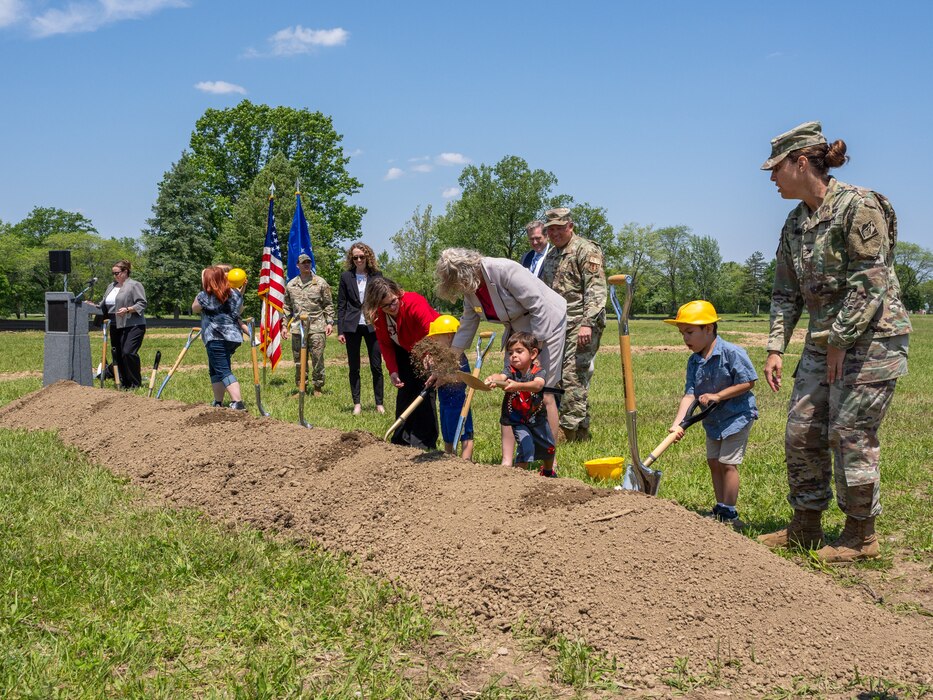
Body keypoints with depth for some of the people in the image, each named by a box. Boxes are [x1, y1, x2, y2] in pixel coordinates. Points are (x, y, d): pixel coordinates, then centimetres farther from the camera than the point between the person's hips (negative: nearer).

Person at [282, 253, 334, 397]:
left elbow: (328, 304, 3)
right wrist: (284, 325, 11)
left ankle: (318, 388, 9)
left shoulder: (321, 282, 3)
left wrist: (329, 322, -5)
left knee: (317, 359, -2)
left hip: (317, 327, -3)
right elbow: (287, 307, 16)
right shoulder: (291, 285, 11)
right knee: (299, 361, 7)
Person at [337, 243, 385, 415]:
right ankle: (357, 404, 13)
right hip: (352, 326, 0)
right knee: (354, 367, 5)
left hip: (372, 325, 0)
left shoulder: (376, 276, 4)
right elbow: (341, 305, 5)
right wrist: (340, 330, -1)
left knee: (376, 367, 1)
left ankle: (379, 404, 10)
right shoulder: (346, 277, 4)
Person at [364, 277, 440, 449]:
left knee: (425, 391, -15)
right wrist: (392, 370, -14)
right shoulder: (378, 315, -17)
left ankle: (424, 444, -11)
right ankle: (401, 441, 15)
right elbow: (385, 343, -3)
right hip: (406, 351, 6)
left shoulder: (415, 304, -36)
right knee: (405, 391, 5)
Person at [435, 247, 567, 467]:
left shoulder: (505, 270, -28)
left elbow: (539, 307, -25)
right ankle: (506, 461, 3)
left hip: (545, 324, -8)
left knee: (543, 394, -8)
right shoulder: (470, 287, -3)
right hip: (518, 330, 8)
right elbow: (466, 327, 9)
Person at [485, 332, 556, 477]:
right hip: (516, 420, -2)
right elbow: (502, 377, -38)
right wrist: (492, 379, -64)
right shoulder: (512, 371, -15)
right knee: (526, 446, -23)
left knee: (549, 449, 18)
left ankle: (547, 472, 48)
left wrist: (516, 385, -58)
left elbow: (538, 385, -39)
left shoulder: (538, 371, -16)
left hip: (537, 418, 2)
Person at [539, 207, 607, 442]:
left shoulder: (585, 250, -6)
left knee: (573, 378, -13)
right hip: (558, 328, 9)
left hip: (581, 327, -9)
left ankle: (570, 433, -12)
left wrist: (587, 323, -24)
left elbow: (596, 290, -15)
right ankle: (581, 434, 15)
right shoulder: (551, 255, 21)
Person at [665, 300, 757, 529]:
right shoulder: (694, 362, -3)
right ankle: (720, 510, 25)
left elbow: (748, 382, -19)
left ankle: (729, 514, 6)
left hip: (737, 415, -7)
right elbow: (689, 394, -10)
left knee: (727, 463, -6)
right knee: (714, 462, 12)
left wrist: (717, 396, -23)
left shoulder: (732, 353, -21)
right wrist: (677, 423, -22)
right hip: (713, 420, 7)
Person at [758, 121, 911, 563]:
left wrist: (840, 342, -18)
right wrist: (776, 347, 4)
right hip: (824, 341, 8)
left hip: (871, 338, -8)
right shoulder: (795, 223, 10)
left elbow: (870, 285, -19)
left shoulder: (858, 206, -15)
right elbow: (786, 292, 12)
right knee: (801, 432, 8)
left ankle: (861, 537, 11)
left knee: (850, 435, -5)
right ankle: (805, 528, 21)